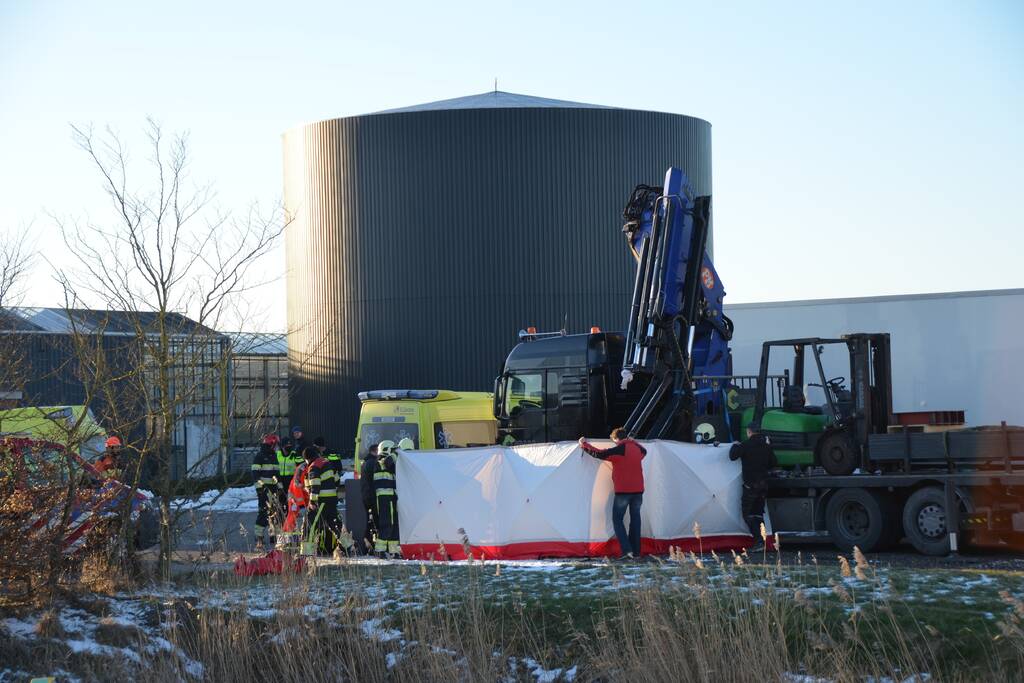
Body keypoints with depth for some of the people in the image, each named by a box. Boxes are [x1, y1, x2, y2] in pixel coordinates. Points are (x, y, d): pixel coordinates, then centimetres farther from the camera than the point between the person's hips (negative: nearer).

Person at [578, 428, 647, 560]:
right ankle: (636, 552, 12)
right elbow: (644, 451, 33)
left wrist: (584, 444, 2)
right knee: (635, 519, 12)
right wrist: (632, 441, 37)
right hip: (638, 490, 6)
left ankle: (626, 550, -10)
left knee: (617, 519, 3)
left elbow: (599, 453, -10)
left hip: (623, 491, -6)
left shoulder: (618, 450, -12)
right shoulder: (637, 448, 8)